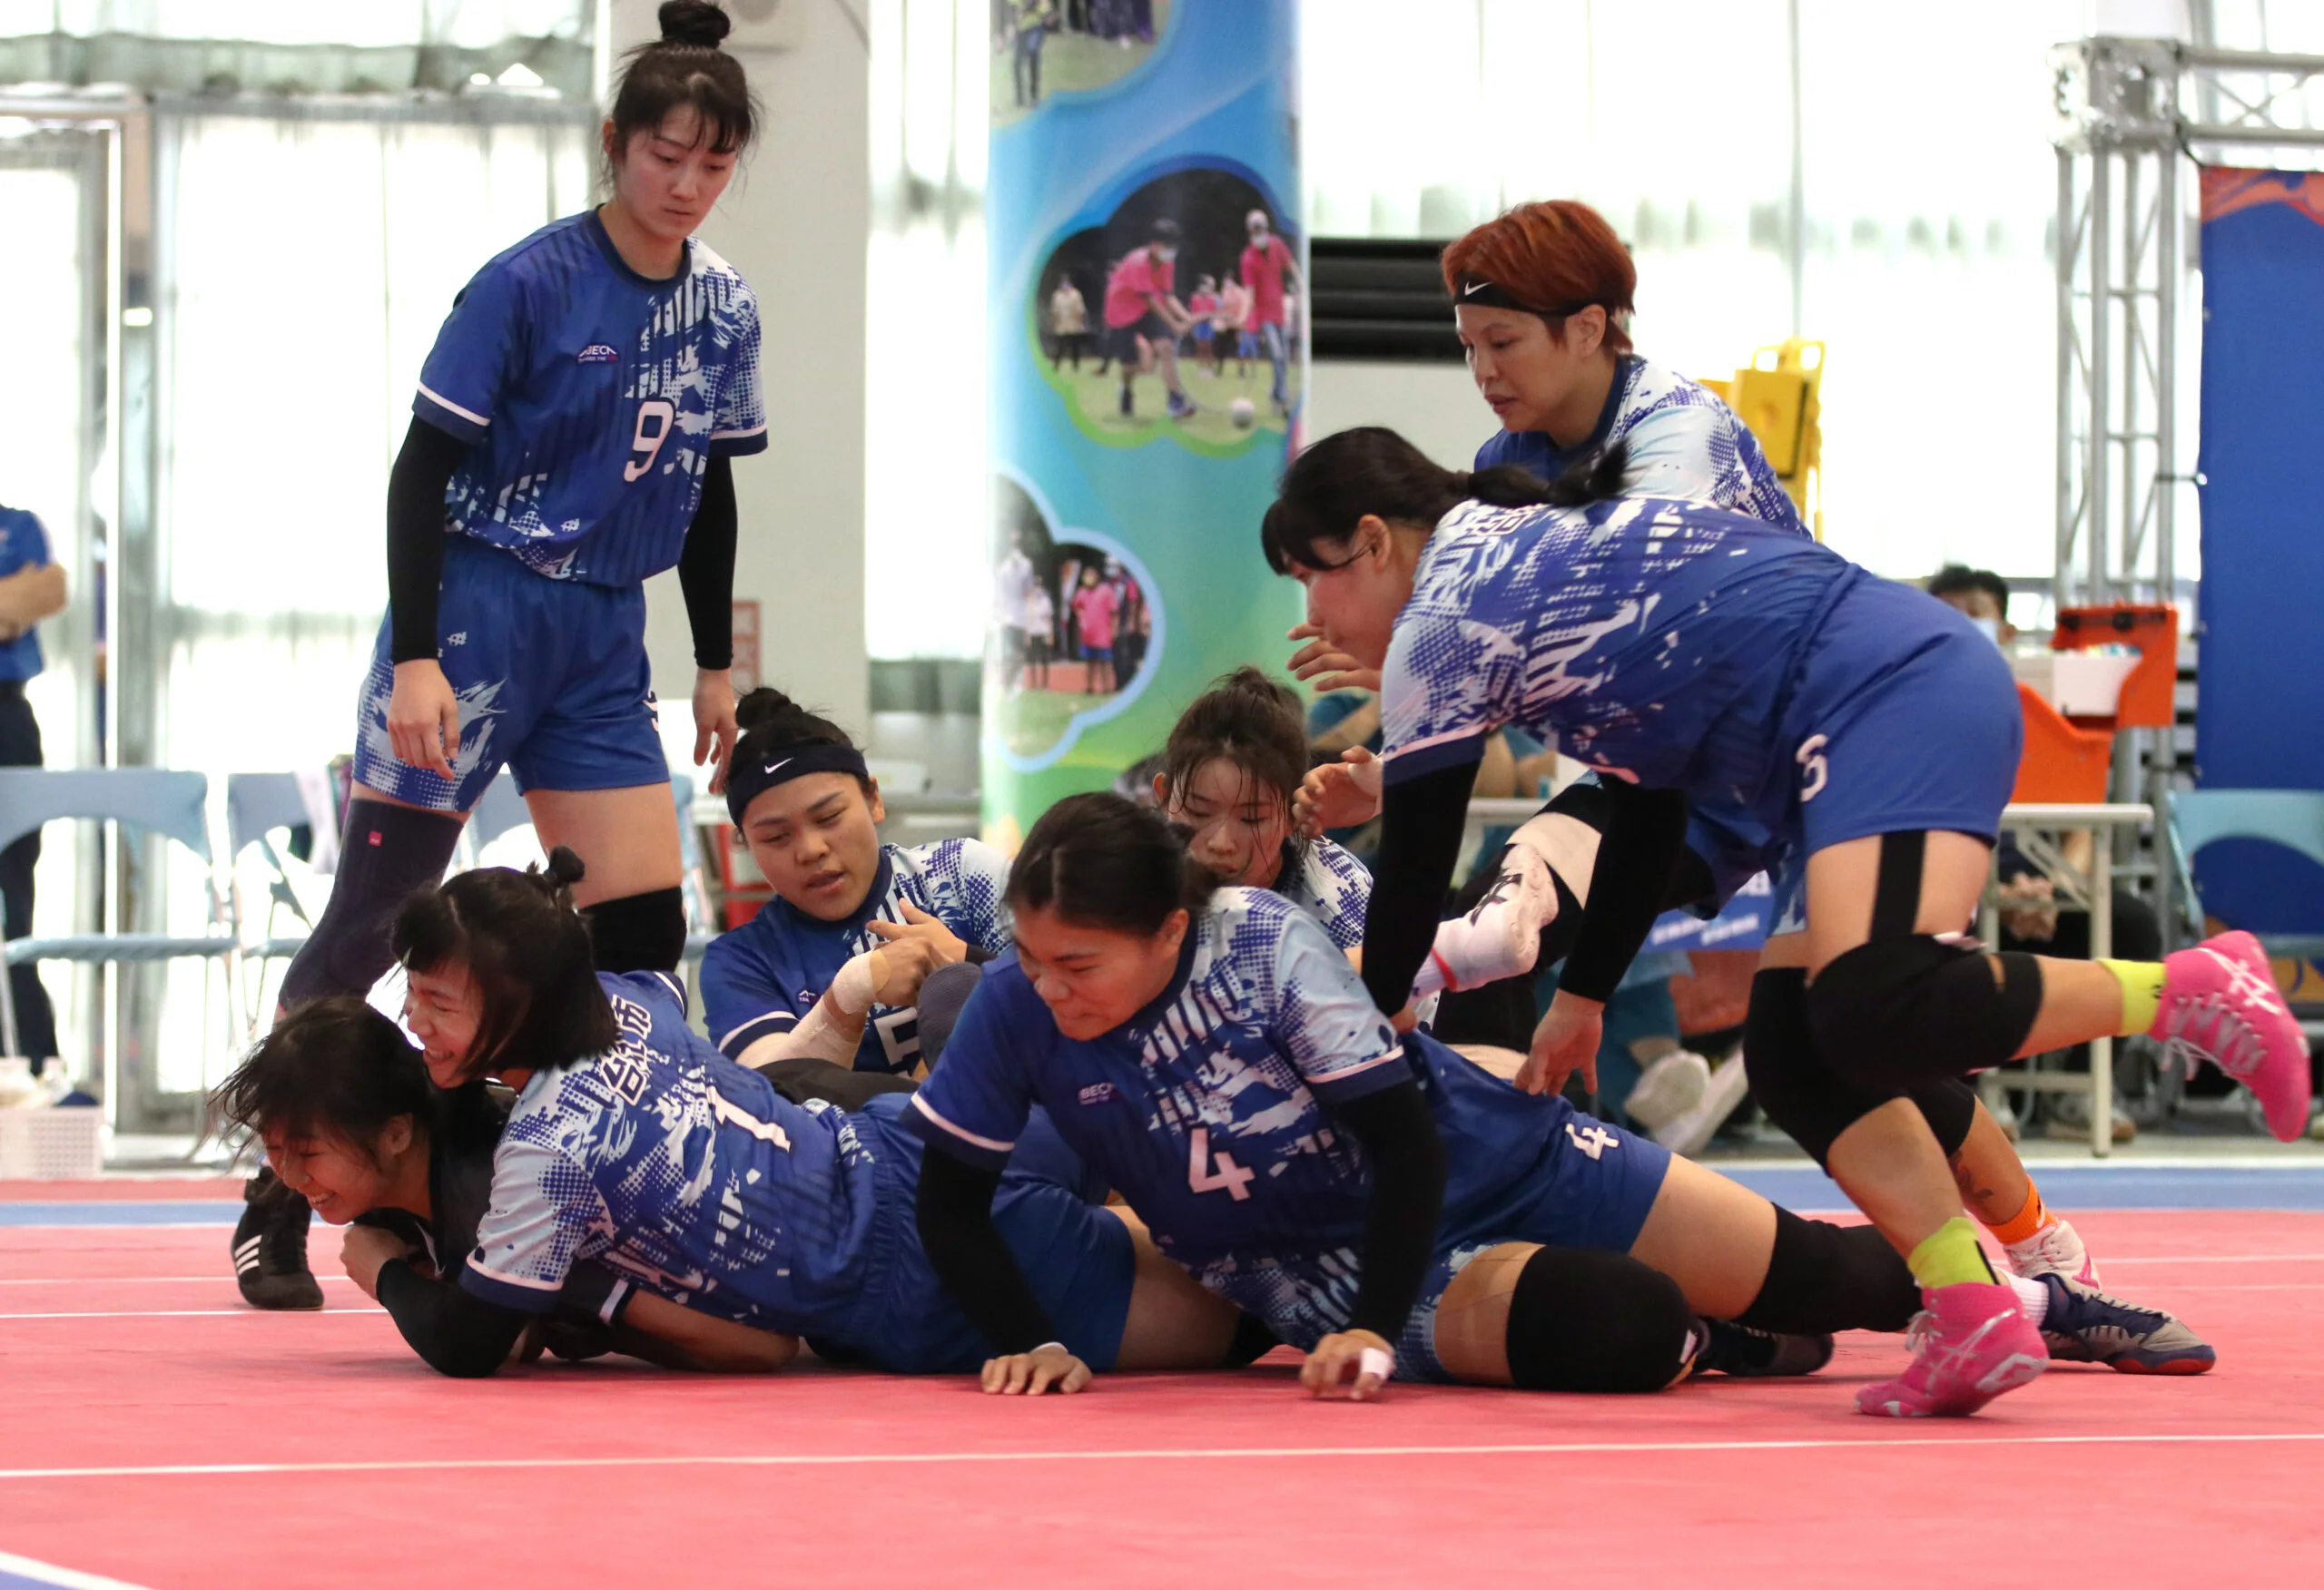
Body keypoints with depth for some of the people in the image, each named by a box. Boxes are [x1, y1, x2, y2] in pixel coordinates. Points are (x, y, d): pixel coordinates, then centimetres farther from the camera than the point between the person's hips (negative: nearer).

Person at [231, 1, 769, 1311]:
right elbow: (425, 468, -13)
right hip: (475, 616, -6)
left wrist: (718, 663, 17)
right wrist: (414, 657, -19)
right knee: (371, 918, -5)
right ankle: (275, 1212, 4)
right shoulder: (528, 284, -13)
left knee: (644, 932, -2)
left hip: (604, 640, 6)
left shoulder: (724, 309, 5)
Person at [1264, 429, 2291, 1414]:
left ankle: (2186, 990, -18)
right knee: (1793, 1059, 2)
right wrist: (1582, 997, 33)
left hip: (1893, 689, -10)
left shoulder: (1440, 626, -1)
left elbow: (1412, 877, 4)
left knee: (1874, 1015, -30)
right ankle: (1976, 1320, -7)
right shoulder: (1533, 561, 27)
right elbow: (1648, 814, 31)